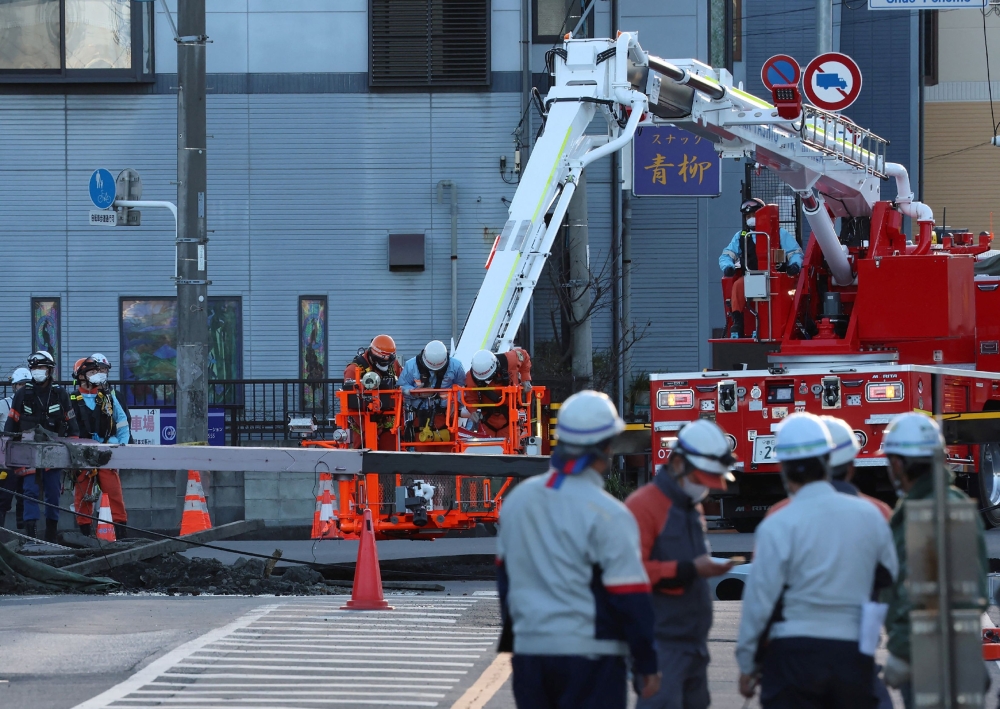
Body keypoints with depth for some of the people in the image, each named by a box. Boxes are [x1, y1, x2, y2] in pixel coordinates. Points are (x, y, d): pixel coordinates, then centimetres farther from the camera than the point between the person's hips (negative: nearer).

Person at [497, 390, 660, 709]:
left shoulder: (517, 500, 7)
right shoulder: (607, 514, -14)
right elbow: (631, 598, -12)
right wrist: (646, 665, -4)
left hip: (529, 650, 6)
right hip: (589, 655, -6)